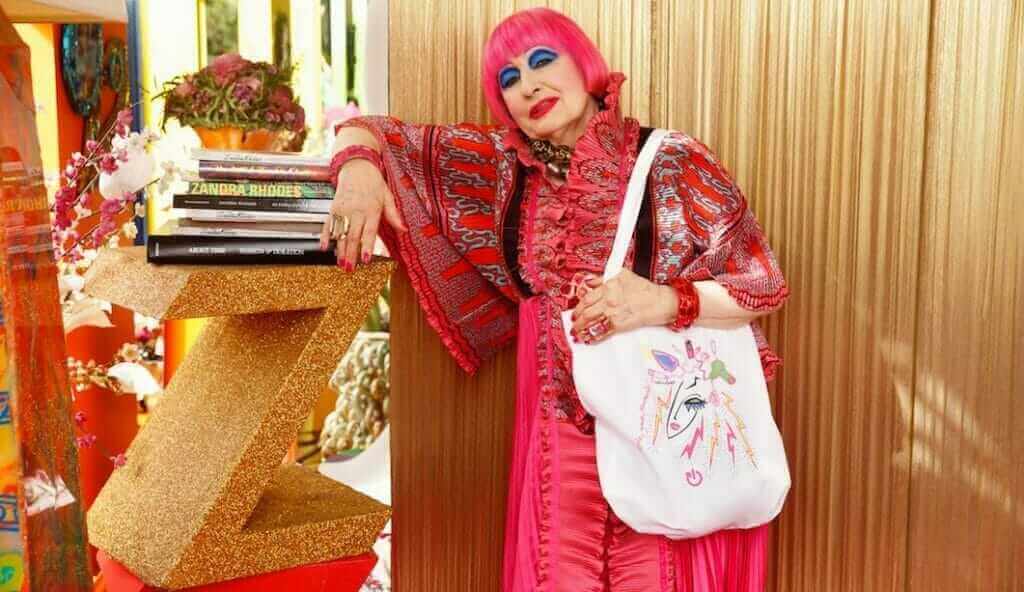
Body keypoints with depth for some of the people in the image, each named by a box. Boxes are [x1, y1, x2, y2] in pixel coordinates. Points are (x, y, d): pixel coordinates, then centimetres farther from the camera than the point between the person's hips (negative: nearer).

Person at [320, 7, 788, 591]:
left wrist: (664, 301, -19)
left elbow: (765, 283, -3)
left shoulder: (673, 163, -5)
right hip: (561, 438, 2)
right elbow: (375, 132, 11)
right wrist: (359, 171, -11)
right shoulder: (502, 165, 5)